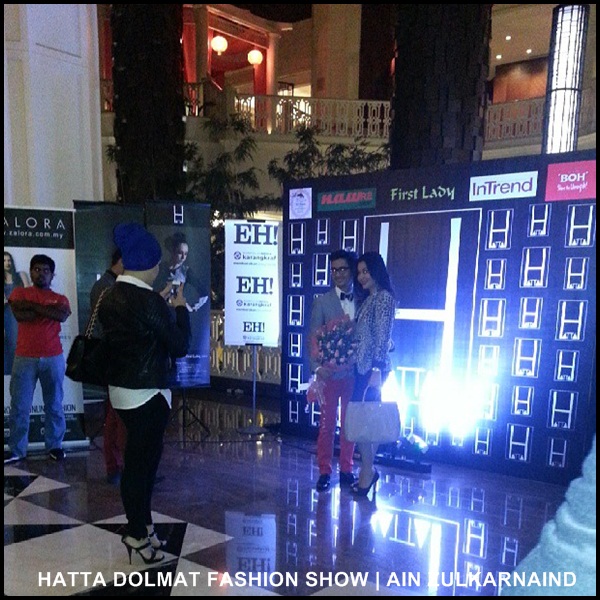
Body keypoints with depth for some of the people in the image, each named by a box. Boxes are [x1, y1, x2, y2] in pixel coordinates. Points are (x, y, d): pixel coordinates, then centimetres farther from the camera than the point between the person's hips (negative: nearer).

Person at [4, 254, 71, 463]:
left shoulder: (60, 298, 10)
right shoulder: (19, 293, 8)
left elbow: (63, 315, -12)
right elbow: (19, 314, -12)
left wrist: (33, 305, -9)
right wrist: (48, 310, -6)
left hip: (53, 358, 1)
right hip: (24, 358, -1)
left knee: (54, 405, 7)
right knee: (19, 406, 2)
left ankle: (54, 446, 16)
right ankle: (16, 449, 11)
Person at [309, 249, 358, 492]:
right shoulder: (322, 302, 0)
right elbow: (313, 338, -2)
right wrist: (317, 367, -13)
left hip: (355, 372, 2)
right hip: (330, 373, -2)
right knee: (327, 423, 5)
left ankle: (346, 470, 25)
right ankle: (324, 472, 18)